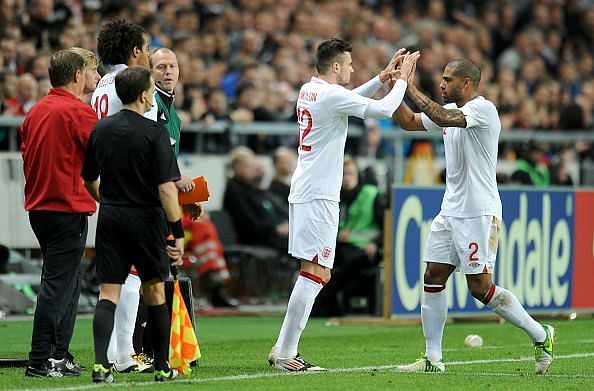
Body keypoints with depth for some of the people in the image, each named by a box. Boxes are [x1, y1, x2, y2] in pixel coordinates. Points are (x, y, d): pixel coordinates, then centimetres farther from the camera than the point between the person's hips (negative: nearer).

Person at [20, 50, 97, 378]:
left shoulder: (35, 111, 10)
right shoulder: (77, 111, -12)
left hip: (38, 208, 8)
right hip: (68, 208, -8)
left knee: (69, 281, 16)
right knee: (57, 284, -6)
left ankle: (58, 355, 17)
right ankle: (40, 361, -7)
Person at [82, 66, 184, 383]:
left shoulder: (100, 129, 3)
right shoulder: (154, 132, -12)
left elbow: (89, 181, 13)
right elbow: (166, 187, -17)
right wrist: (178, 232, -13)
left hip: (110, 218, 3)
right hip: (146, 218, -3)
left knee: (108, 293, 0)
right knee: (154, 291, 12)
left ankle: (100, 364, -16)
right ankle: (162, 367, 18)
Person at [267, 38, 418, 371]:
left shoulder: (309, 90, 13)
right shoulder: (331, 94, -14)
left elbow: (353, 99, 31)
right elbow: (384, 109, -12)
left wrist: (382, 77, 24)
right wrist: (401, 79, 2)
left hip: (304, 191, 10)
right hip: (319, 195, -10)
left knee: (318, 274, 13)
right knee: (315, 273, -10)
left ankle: (283, 349, 12)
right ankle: (286, 354, -12)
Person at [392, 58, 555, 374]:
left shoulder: (483, 108, -15)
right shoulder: (450, 110, 12)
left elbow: (443, 118, -30)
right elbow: (409, 122, 18)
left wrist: (411, 89, -21)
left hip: (478, 213, -9)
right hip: (450, 210, 9)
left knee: (480, 287, -8)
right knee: (433, 278, 3)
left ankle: (540, 335, 7)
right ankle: (432, 360, 6)